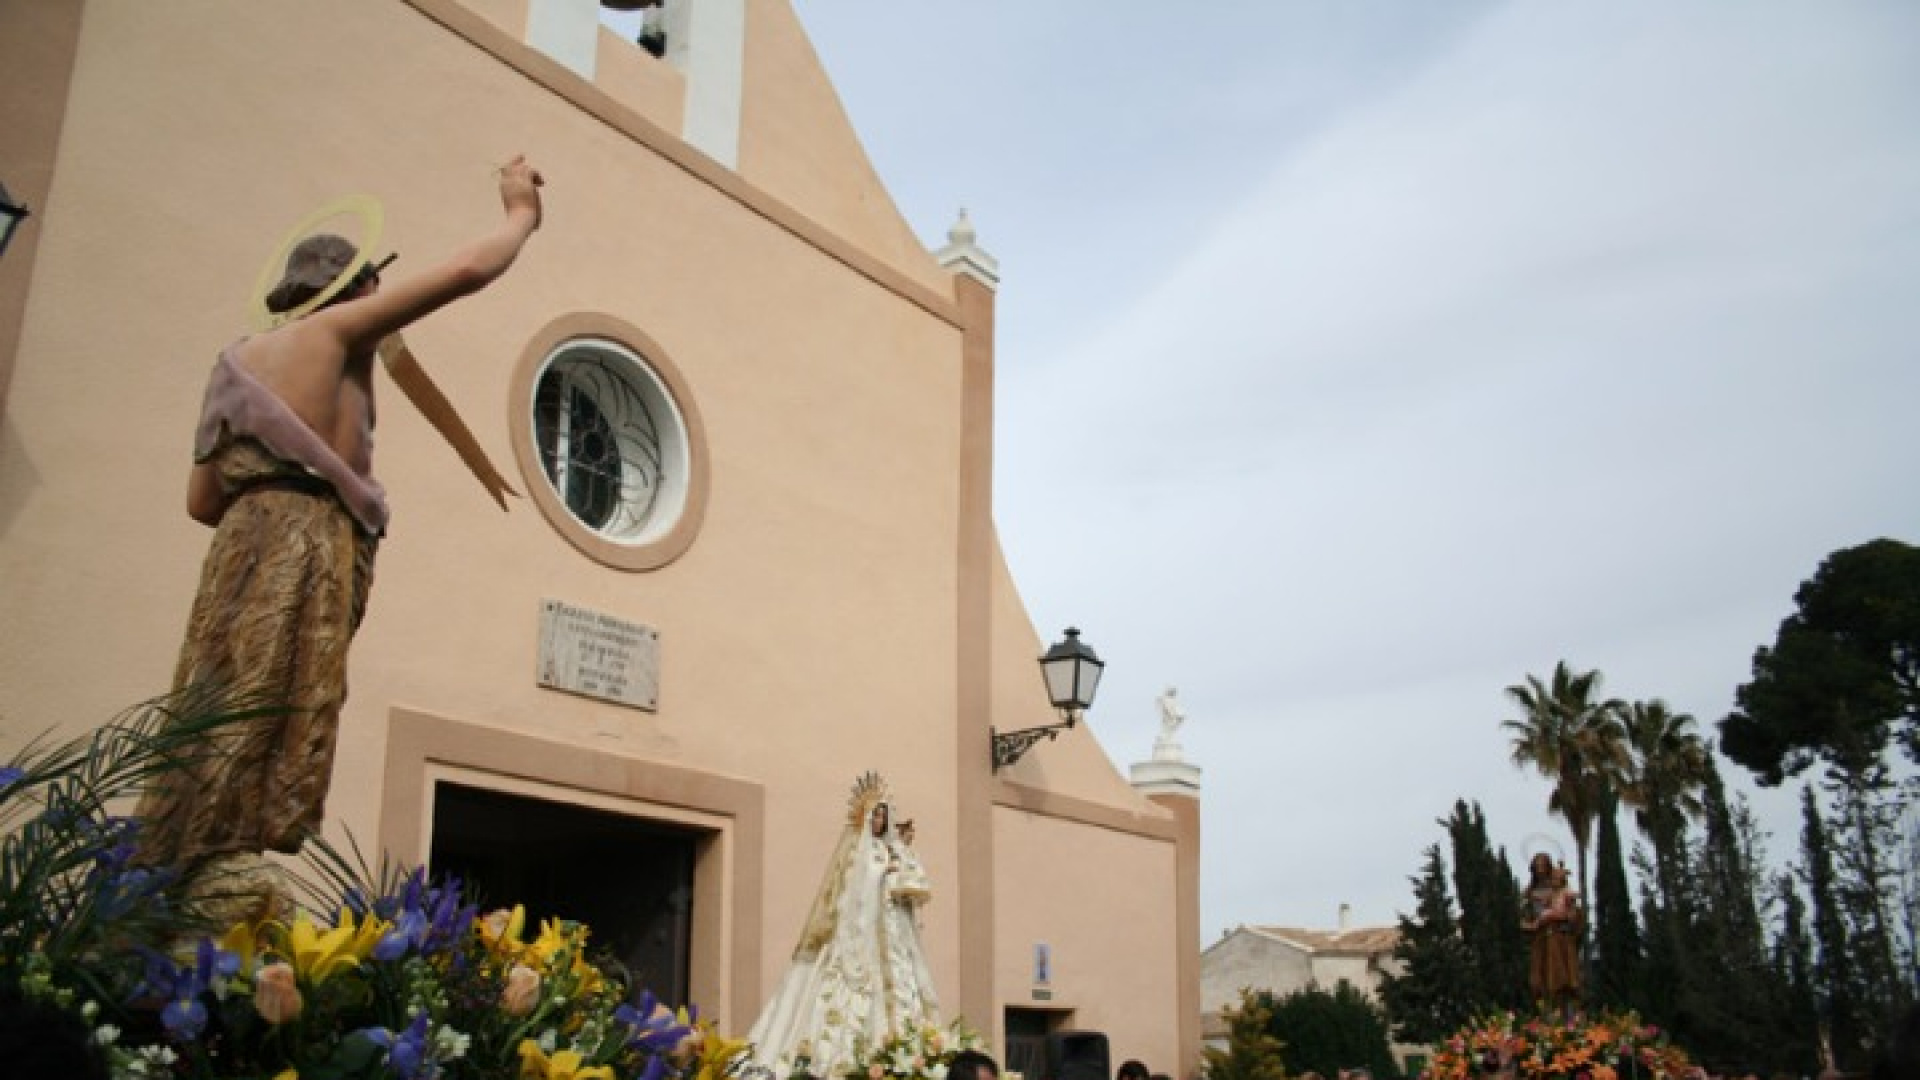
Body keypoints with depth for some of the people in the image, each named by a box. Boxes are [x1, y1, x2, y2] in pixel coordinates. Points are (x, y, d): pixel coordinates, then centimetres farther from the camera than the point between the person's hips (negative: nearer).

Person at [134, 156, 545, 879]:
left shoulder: (243, 356, 26)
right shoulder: (339, 327, 6)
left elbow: (203, 501, 22)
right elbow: (469, 272, 0)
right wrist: (522, 213, 16)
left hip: (249, 542, 8)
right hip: (305, 545, -8)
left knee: (221, 731, 3)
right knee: (252, 731, -15)